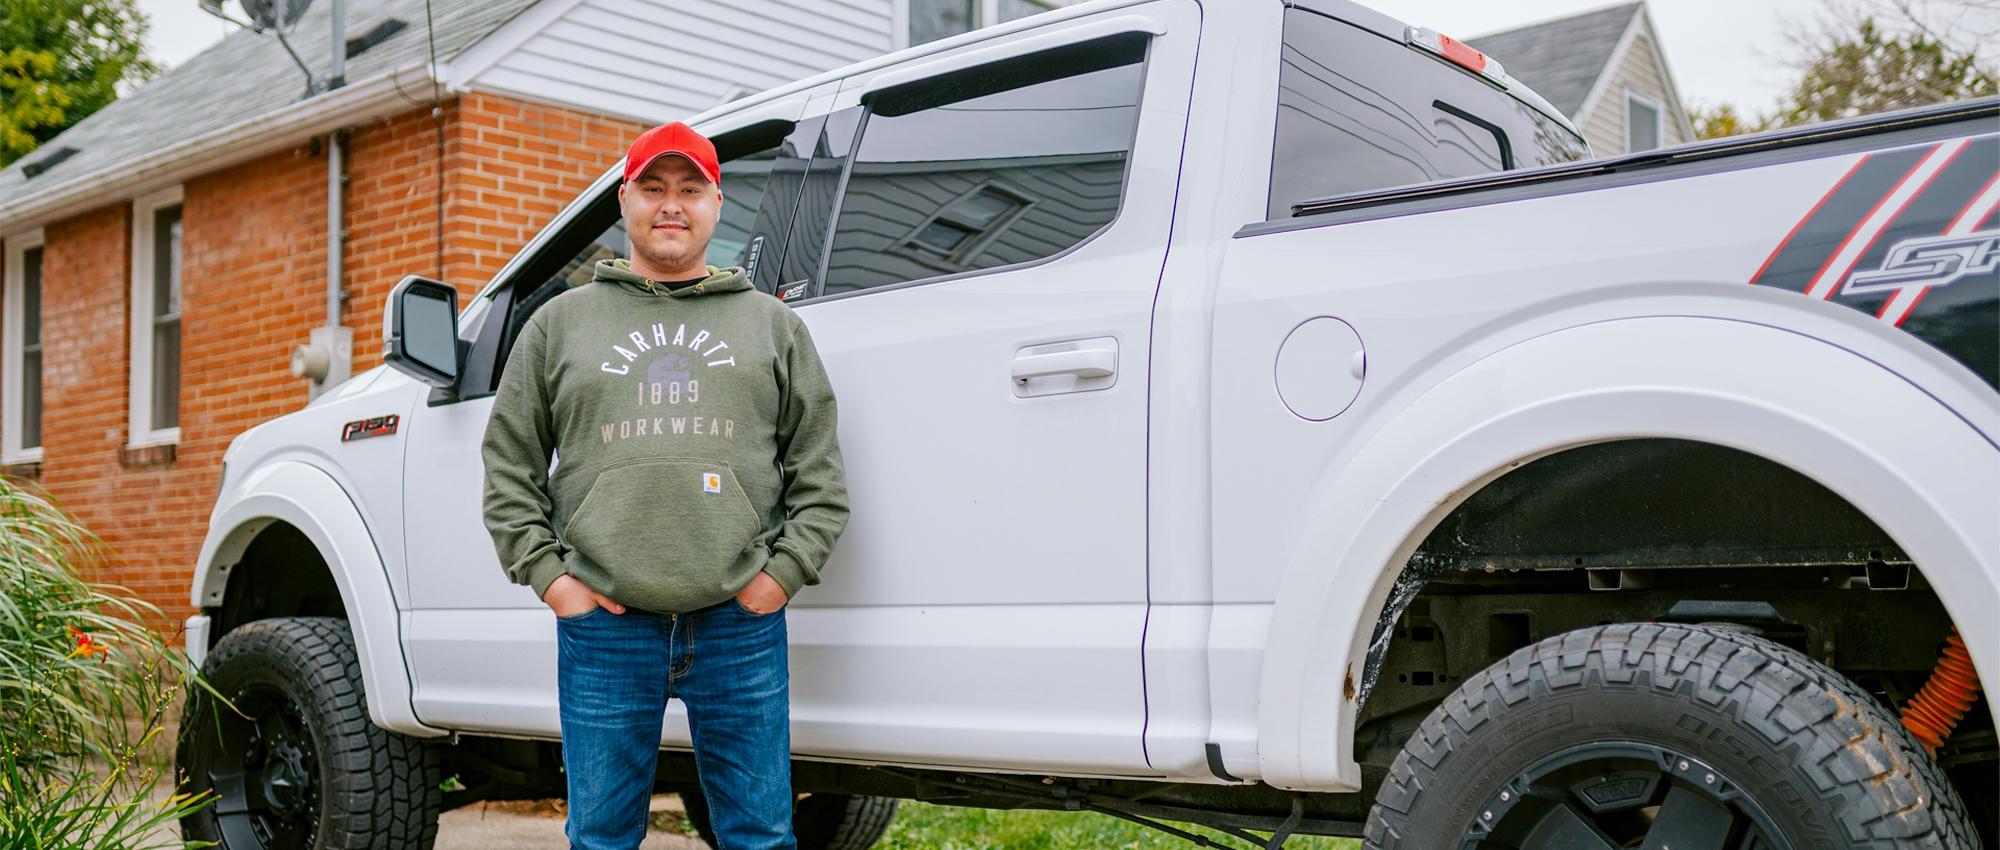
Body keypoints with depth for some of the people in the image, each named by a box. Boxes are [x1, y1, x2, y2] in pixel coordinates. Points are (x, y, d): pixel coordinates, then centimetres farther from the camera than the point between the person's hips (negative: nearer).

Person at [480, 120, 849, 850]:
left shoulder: (773, 324, 13)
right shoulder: (560, 322, 12)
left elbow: (819, 468, 10)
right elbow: (508, 463, 11)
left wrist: (786, 570, -1)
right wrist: (545, 572, 1)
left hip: (741, 623, 0)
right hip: (603, 625, 0)